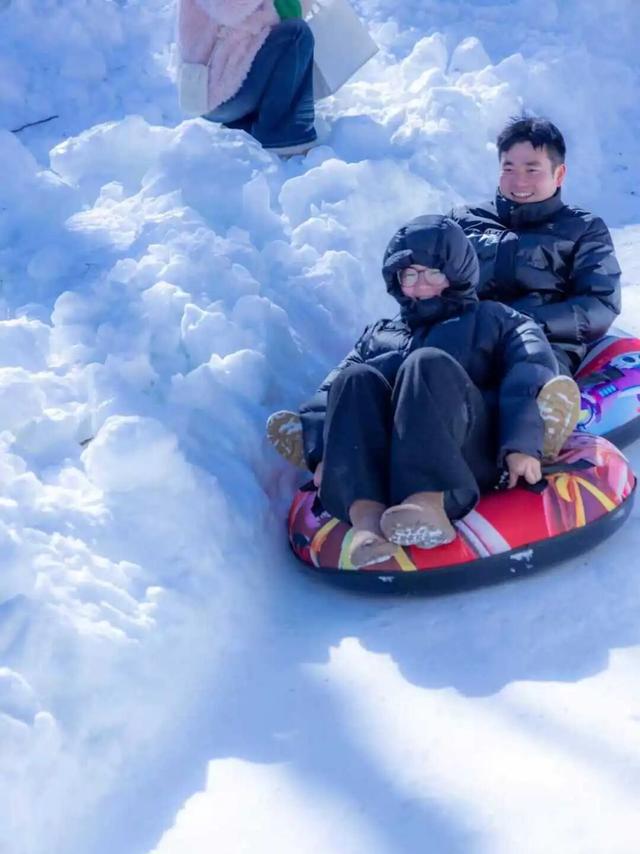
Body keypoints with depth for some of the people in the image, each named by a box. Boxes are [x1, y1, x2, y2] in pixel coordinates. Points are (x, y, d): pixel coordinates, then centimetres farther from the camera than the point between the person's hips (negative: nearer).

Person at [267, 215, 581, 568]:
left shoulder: (492, 320, 27)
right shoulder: (378, 334, 35)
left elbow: (532, 375, 6)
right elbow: (332, 393, 17)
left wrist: (522, 444, -15)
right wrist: (324, 453, -5)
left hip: (469, 457, -2)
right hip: (380, 462, 3)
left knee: (428, 364, -27)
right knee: (355, 379, -24)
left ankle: (428, 502, -52)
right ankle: (366, 515, -47)